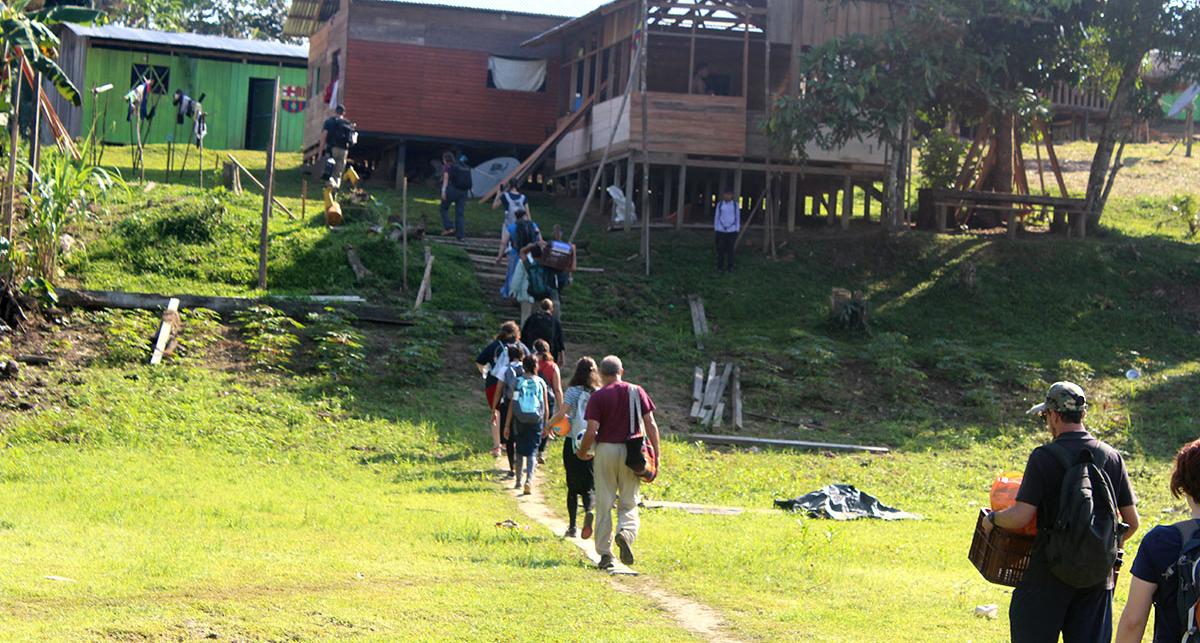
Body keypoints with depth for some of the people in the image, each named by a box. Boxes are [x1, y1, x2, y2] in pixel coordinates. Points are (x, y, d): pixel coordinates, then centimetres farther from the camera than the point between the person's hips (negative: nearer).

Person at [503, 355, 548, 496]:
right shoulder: (541, 383, -1)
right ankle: (529, 480, -19)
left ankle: (518, 481, 25)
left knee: (520, 452, 16)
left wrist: (507, 425, 3)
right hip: (536, 422, -1)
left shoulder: (518, 382, -2)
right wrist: (546, 425, 12)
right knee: (532, 452, 0)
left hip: (520, 420, 1)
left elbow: (512, 405, -1)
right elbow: (546, 406, 2)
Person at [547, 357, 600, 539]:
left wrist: (549, 425, 1)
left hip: (573, 442, -2)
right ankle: (589, 510, -21)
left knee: (573, 486, 7)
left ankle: (572, 527, 8)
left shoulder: (573, 391, -8)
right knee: (588, 486, 8)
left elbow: (561, 414, -15)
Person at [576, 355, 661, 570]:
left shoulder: (598, 397, -5)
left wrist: (582, 452, 6)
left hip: (606, 450, -2)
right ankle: (626, 533, -19)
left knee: (604, 504, 7)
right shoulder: (637, 392, 3)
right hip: (631, 453, 2)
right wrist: (657, 453, 5)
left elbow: (591, 431, -11)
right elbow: (651, 425, 0)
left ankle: (604, 553, 6)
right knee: (629, 503, 10)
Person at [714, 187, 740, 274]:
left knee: (730, 249, 3)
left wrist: (737, 230, 4)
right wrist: (715, 228, 5)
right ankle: (720, 267, 9)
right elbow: (716, 217, 7)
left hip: (732, 230, 0)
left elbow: (738, 217, 7)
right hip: (721, 230, 0)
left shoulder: (735, 205, 2)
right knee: (720, 249, 2)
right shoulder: (720, 204, 2)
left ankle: (730, 267, 11)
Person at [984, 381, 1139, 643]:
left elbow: (1021, 516, -16)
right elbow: (1132, 521, 7)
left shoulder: (1044, 457, -11)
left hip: (1050, 572, -4)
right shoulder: (1112, 457, 3)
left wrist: (992, 519, 3)